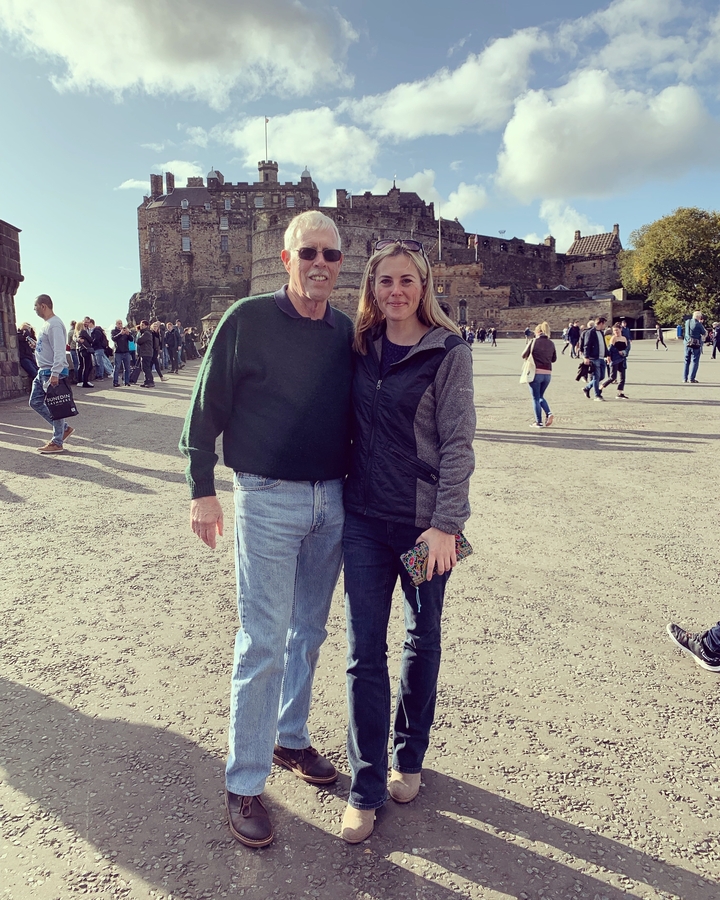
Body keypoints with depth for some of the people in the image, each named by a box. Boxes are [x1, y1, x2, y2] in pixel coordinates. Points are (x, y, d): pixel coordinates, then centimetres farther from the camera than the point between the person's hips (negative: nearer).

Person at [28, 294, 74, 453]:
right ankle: (63, 428, 19)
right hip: (43, 371, 11)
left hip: (53, 372, -11)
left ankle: (57, 443, 4)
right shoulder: (45, 324, 14)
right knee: (35, 402, 13)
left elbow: (59, 351, -24)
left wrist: (55, 374, -28)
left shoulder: (54, 325, -17)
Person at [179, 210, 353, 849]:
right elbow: (207, 408, -5)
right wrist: (203, 489, -7)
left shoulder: (347, 332, 6)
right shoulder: (249, 319, -7)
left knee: (309, 634, 16)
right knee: (263, 643, -1)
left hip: (332, 501, 5)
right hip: (268, 500, -5)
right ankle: (245, 784, 16)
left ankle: (291, 740, 36)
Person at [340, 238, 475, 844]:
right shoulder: (361, 348, 7)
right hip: (365, 519, 3)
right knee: (364, 652, 4)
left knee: (422, 641, 14)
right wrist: (338, 494, 10)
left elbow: (458, 443, -10)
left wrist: (445, 525, -17)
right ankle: (366, 786, 20)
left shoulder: (449, 353, -6)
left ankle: (409, 757, 37)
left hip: (425, 521, -3)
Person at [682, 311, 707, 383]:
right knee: (694, 361, 1)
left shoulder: (687, 322, 2)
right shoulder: (698, 324, -12)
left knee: (687, 361, 11)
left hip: (687, 344, 5)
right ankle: (692, 379, -3)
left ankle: (684, 379, 9)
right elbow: (704, 333, -2)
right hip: (696, 345, -5)